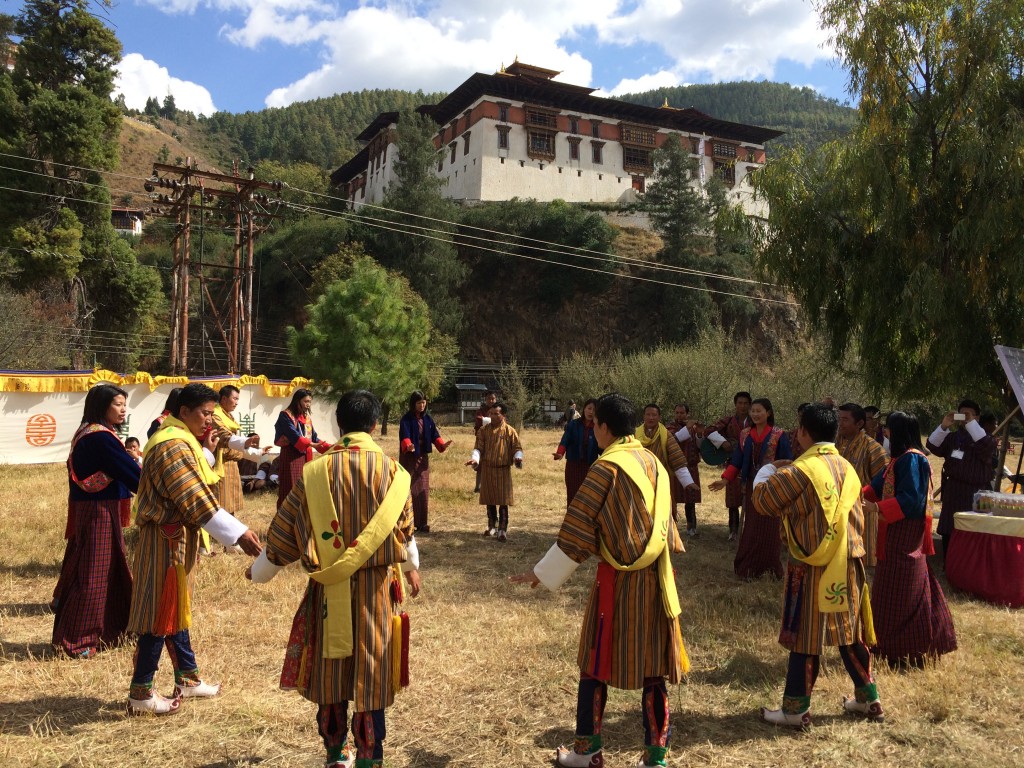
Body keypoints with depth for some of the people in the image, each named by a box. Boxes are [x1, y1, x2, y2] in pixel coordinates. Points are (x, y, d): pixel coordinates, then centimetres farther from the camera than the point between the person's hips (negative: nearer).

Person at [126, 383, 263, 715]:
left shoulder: (181, 440, 11)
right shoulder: (173, 445, -21)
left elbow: (196, 486, 16)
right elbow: (197, 501, -26)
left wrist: (206, 451, 8)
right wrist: (239, 534, -27)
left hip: (175, 536, 10)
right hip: (166, 539, -10)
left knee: (176, 609, 18)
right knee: (161, 613, 0)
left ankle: (187, 679, 30)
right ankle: (140, 693, 12)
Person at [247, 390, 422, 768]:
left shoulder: (314, 472, -6)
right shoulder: (392, 471, -6)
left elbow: (285, 531, 1)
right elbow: (404, 529, 7)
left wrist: (260, 571, 19)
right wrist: (412, 566, 27)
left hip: (328, 589, 1)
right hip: (377, 588, -1)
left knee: (331, 673, 17)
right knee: (371, 676, 9)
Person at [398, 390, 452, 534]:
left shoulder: (427, 419, 7)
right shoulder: (406, 419, -11)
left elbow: (434, 434, 0)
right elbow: (404, 436, -25)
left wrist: (442, 445, -20)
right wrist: (408, 446, -47)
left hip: (423, 457, 5)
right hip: (409, 457, -5)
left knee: (423, 490, 6)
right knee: (409, 490, -5)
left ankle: (422, 523, 12)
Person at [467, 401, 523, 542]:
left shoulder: (510, 431, -4)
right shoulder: (484, 430, 2)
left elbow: (517, 448, -2)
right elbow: (478, 447, 0)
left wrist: (518, 458, -23)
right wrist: (475, 458, -19)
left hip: (503, 470, -3)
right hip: (487, 469, 3)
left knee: (503, 500, -2)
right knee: (489, 500, 12)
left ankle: (502, 530, 3)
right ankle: (492, 526, 28)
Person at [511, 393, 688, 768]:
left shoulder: (606, 467, -14)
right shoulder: (653, 462, 6)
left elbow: (576, 529, -12)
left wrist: (543, 573, -4)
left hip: (619, 578, -6)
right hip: (656, 577, 6)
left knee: (597, 661, 10)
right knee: (652, 664, 12)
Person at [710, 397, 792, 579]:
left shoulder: (779, 435, -6)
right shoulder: (745, 435, 6)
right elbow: (736, 461, 6)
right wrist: (725, 480, -5)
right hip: (751, 486, 3)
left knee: (768, 528, 1)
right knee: (750, 528, 7)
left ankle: (767, 568, 12)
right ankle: (749, 567, 15)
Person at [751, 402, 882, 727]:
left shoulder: (800, 471, -18)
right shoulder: (846, 468, 5)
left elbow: (762, 500, -11)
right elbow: (856, 518, 15)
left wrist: (768, 471, 8)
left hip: (812, 568, -7)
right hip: (848, 565, 7)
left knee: (806, 637, 3)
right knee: (850, 631, 19)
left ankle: (796, 709, 13)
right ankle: (868, 699, 30)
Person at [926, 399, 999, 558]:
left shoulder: (985, 437, 2)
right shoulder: (952, 437, 11)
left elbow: (988, 446, -21)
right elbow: (933, 446, -2)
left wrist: (971, 423, -22)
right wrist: (944, 426, -15)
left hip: (976, 492, -4)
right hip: (953, 491, 4)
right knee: (949, 533, 9)